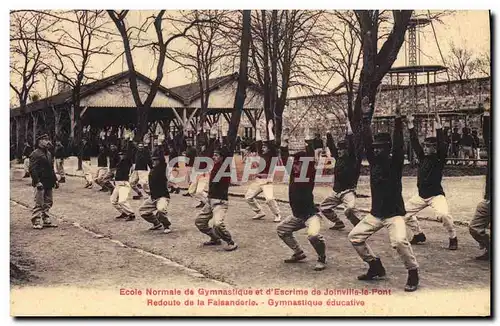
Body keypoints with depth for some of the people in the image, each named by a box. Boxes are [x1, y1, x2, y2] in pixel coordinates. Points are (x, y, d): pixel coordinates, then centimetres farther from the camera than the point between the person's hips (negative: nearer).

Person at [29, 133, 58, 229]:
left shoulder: (48, 153, 17)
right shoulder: (35, 154, -10)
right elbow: (32, 169, -16)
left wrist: (55, 180, 18)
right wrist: (37, 182, -22)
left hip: (48, 183, 9)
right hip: (40, 183, -9)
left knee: (48, 203, 12)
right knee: (39, 203, -5)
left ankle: (46, 221, 20)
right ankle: (36, 222, -1)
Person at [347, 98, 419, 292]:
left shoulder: (395, 162, -8)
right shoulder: (373, 160, 4)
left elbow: (399, 144, -24)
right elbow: (366, 140, -4)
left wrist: (397, 120, -34)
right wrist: (366, 116, -11)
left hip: (394, 213, -6)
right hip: (375, 213, 6)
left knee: (399, 241, -28)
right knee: (355, 237, 6)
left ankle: (413, 274, -6)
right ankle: (376, 267, 21)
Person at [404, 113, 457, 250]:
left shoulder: (439, 158, -9)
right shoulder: (422, 157, 6)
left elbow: (441, 145, -24)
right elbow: (415, 143, 3)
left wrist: (438, 126, -32)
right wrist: (411, 125, -3)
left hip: (436, 195, -7)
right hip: (421, 195, 7)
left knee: (444, 214, -28)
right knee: (405, 212, 8)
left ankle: (453, 238, -5)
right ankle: (419, 235, 26)